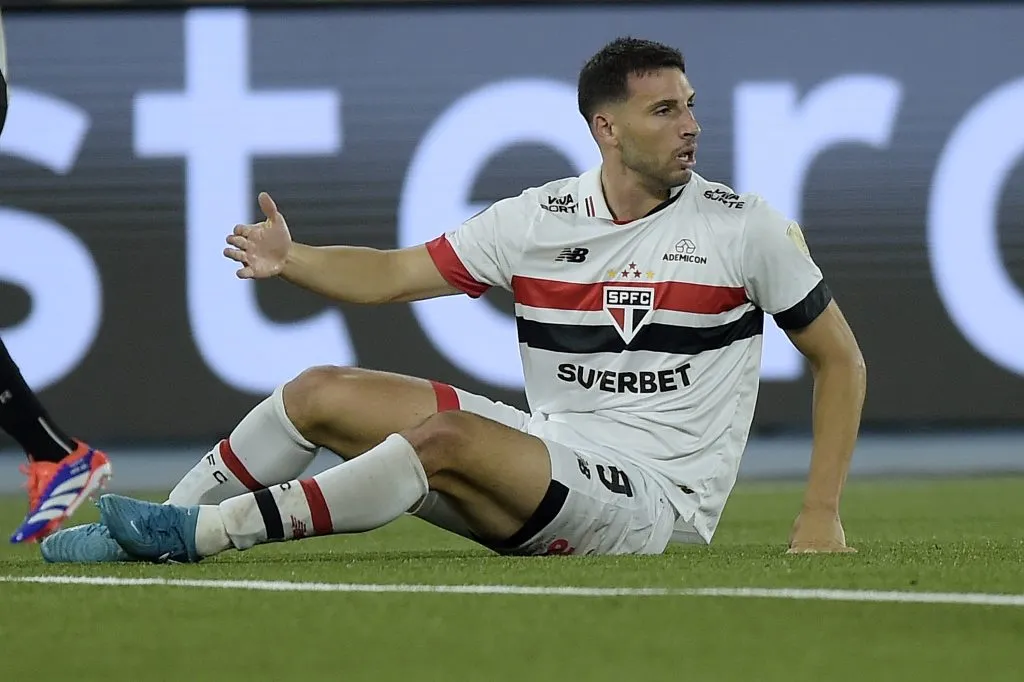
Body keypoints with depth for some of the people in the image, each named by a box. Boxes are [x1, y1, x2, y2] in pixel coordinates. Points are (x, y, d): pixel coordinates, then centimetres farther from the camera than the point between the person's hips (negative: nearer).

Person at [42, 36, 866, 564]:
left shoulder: (746, 226, -5)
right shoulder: (537, 219, 5)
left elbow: (841, 357, 1)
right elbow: (394, 274, 6)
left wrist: (821, 515, -6)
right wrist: (290, 260, -13)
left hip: (655, 497, -6)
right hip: (545, 451, 6)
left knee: (449, 438, -31)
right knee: (319, 394, -1)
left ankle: (206, 531, -28)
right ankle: (146, 535, 5)